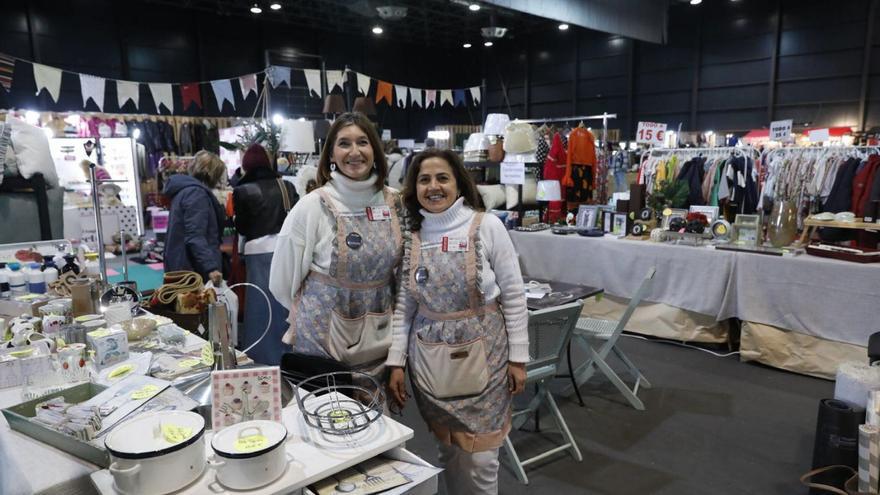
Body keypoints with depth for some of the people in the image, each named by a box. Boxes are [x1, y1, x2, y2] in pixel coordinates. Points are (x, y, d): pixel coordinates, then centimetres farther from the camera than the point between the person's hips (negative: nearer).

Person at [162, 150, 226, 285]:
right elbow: (195, 237, -25)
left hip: (182, 266, 11)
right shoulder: (196, 193, -15)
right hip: (194, 269, -11)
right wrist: (211, 267, -32)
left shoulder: (184, 189, 17)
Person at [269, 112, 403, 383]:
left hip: (379, 337, 4)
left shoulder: (394, 202, -1)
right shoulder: (313, 206, -12)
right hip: (325, 335, -3)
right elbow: (284, 279, -5)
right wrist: (319, 310, 7)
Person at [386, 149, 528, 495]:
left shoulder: (487, 227, -9)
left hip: (481, 353, -3)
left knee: (479, 455, 5)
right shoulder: (410, 236, 1)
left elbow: (513, 296, -5)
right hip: (429, 357, 3)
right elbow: (404, 306, 6)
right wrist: (396, 361, 4)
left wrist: (518, 357, -5)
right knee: (448, 450, 16)